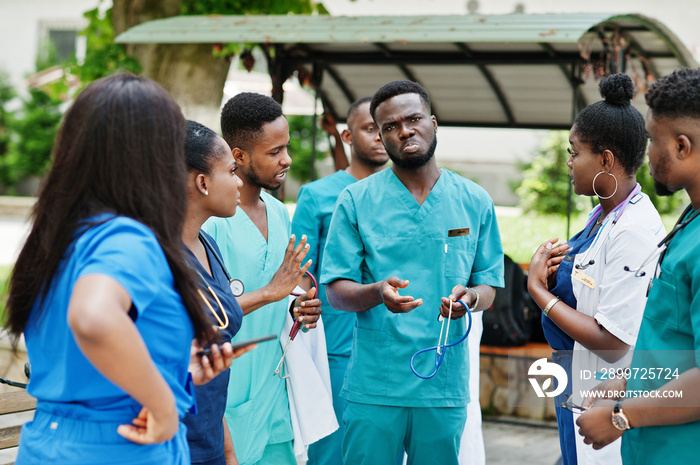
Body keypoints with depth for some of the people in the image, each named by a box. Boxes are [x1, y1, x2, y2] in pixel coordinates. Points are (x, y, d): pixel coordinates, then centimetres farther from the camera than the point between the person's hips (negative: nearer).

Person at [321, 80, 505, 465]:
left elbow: (488, 286, 10)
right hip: (373, 386, -2)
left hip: (445, 388, 2)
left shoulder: (475, 202, 7)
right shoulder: (356, 201, 2)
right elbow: (336, 291, -2)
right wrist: (377, 292, -23)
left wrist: (470, 297, -14)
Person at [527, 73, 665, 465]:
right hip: (575, 389, 9)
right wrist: (554, 277, -4)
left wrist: (538, 290, -15)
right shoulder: (602, 215, 8)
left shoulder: (634, 232, -21)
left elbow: (612, 341, -24)